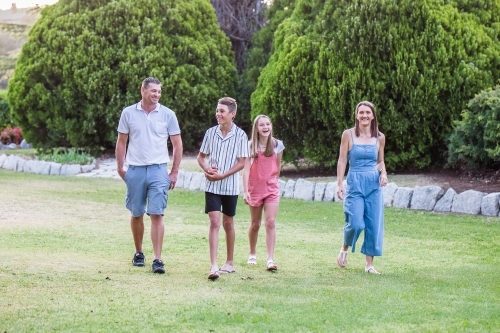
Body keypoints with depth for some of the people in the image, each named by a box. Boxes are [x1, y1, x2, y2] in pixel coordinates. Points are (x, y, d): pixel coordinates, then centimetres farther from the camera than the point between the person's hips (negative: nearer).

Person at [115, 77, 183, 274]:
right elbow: (121, 142, 9)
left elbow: (177, 144, 6)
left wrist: (175, 172, 1)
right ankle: (138, 253, 27)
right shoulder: (128, 113, 2)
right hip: (135, 170, 2)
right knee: (136, 214, 11)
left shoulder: (167, 115, 1)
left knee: (157, 215, -8)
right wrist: (120, 167, 3)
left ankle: (157, 260, -10)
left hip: (158, 170, -1)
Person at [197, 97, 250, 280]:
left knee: (228, 223, 12)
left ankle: (230, 262, 26)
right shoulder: (211, 132, 1)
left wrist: (222, 175, -16)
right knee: (214, 222, -9)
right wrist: (207, 169, -12)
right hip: (212, 186, 1)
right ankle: (213, 266, -15)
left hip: (230, 186, -1)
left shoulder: (240, 135, -7)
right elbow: (201, 156, 9)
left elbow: (241, 163, -7)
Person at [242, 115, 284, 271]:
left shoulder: (277, 145, -1)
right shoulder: (251, 146, -6)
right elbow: (246, 169, -12)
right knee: (255, 224, 12)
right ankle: (252, 254, 33)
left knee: (271, 222, -12)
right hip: (255, 188, 0)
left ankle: (270, 259, -15)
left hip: (271, 188, 0)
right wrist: (245, 191, -19)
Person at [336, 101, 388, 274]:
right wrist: (340, 184, -6)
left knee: (374, 225, 1)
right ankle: (344, 249, 19)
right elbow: (342, 160, 0)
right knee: (356, 223, -12)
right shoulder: (348, 134, -1)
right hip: (355, 183, -3)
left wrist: (383, 173, -4)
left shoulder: (379, 137, 7)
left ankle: (369, 264, 10)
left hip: (374, 184, 3)